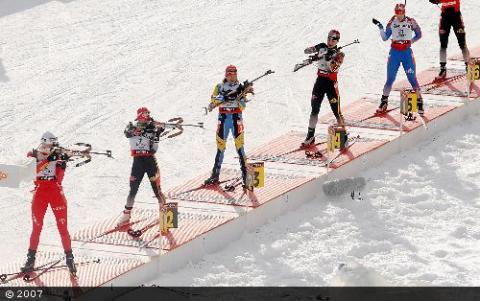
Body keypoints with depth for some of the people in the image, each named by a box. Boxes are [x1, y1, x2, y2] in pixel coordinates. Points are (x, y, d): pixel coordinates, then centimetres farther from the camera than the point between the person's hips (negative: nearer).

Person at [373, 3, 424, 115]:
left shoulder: (411, 22, -3)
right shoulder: (392, 22, 3)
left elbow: (419, 35, 9)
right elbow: (385, 38, 5)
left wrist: (410, 41, -4)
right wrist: (380, 28, -8)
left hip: (407, 53, -2)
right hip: (394, 53, 2)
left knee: (412, 78, -5)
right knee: (390, 79, 2)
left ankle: (420, 103, 4)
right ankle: (384, 102, 15)